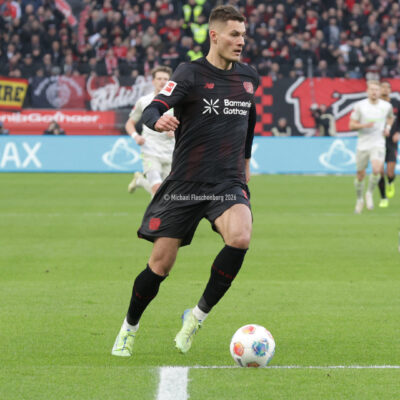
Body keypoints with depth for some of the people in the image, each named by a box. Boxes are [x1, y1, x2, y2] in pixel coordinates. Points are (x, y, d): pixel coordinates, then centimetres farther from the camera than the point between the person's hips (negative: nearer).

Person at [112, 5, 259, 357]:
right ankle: (129, 328, 26)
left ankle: (200, 314, -8)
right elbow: (152, 110, -22)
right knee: (161, 264, 0)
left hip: (229, 183, 3)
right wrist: (159, 120, -45)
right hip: (184, 185, -3)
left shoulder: (248, 77, 8)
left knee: (240, 238, -28)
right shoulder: (191, 73, -8)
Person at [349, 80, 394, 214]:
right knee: (360, 175, 5)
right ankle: (359, 200, 29)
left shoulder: (387, 106, 1)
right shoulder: (360, 105, -6)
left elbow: (390, 117, 24)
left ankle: (370, 193, 2)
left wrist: (388, 127, 5)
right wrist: (364, 125, -20)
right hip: (363, 144, 0)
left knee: (376, 169, -24)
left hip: (378, 144, 0)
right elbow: (351, 125, -3)